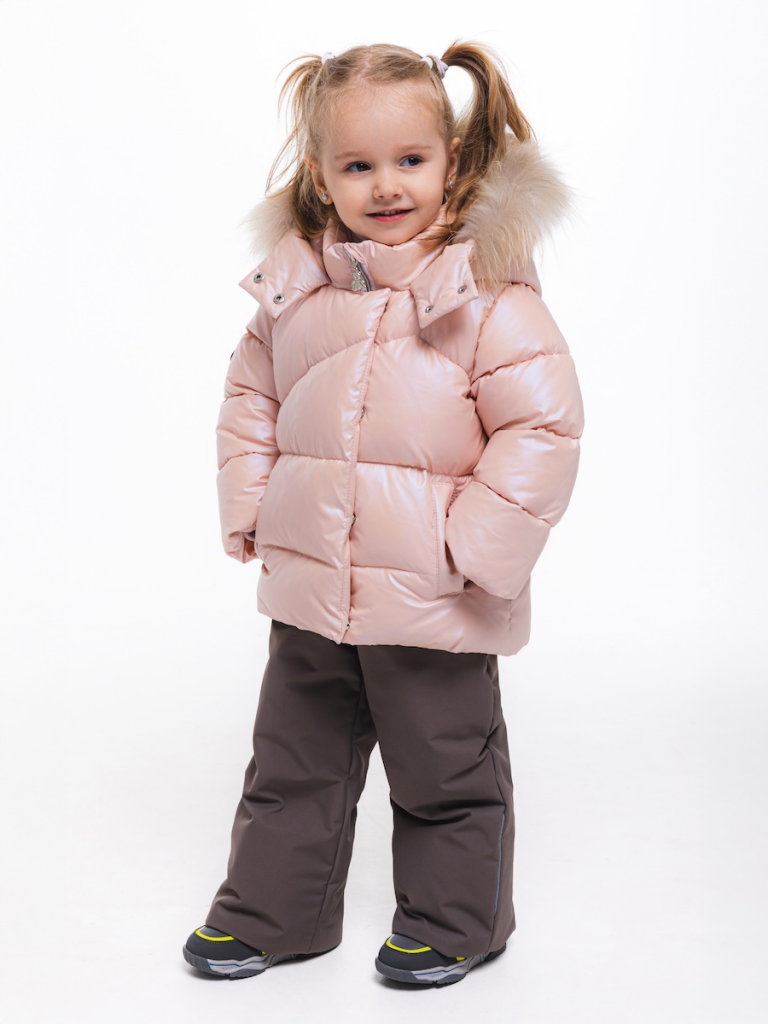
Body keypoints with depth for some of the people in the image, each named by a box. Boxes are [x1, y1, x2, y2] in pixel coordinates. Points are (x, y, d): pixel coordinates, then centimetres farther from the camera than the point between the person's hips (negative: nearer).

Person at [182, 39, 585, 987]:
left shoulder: (487, 290, -12)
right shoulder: (292, 286, 2)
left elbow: (543, 422, -13)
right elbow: (251, 395, 15)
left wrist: (480, 542, -16)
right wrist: (249, 506, 6)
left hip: (433, 594, -4)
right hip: (308, 586, 5)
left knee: (445, 768, 12)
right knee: (293, 759, 18)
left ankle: (455, 920, 33)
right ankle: (271, 911, 36)